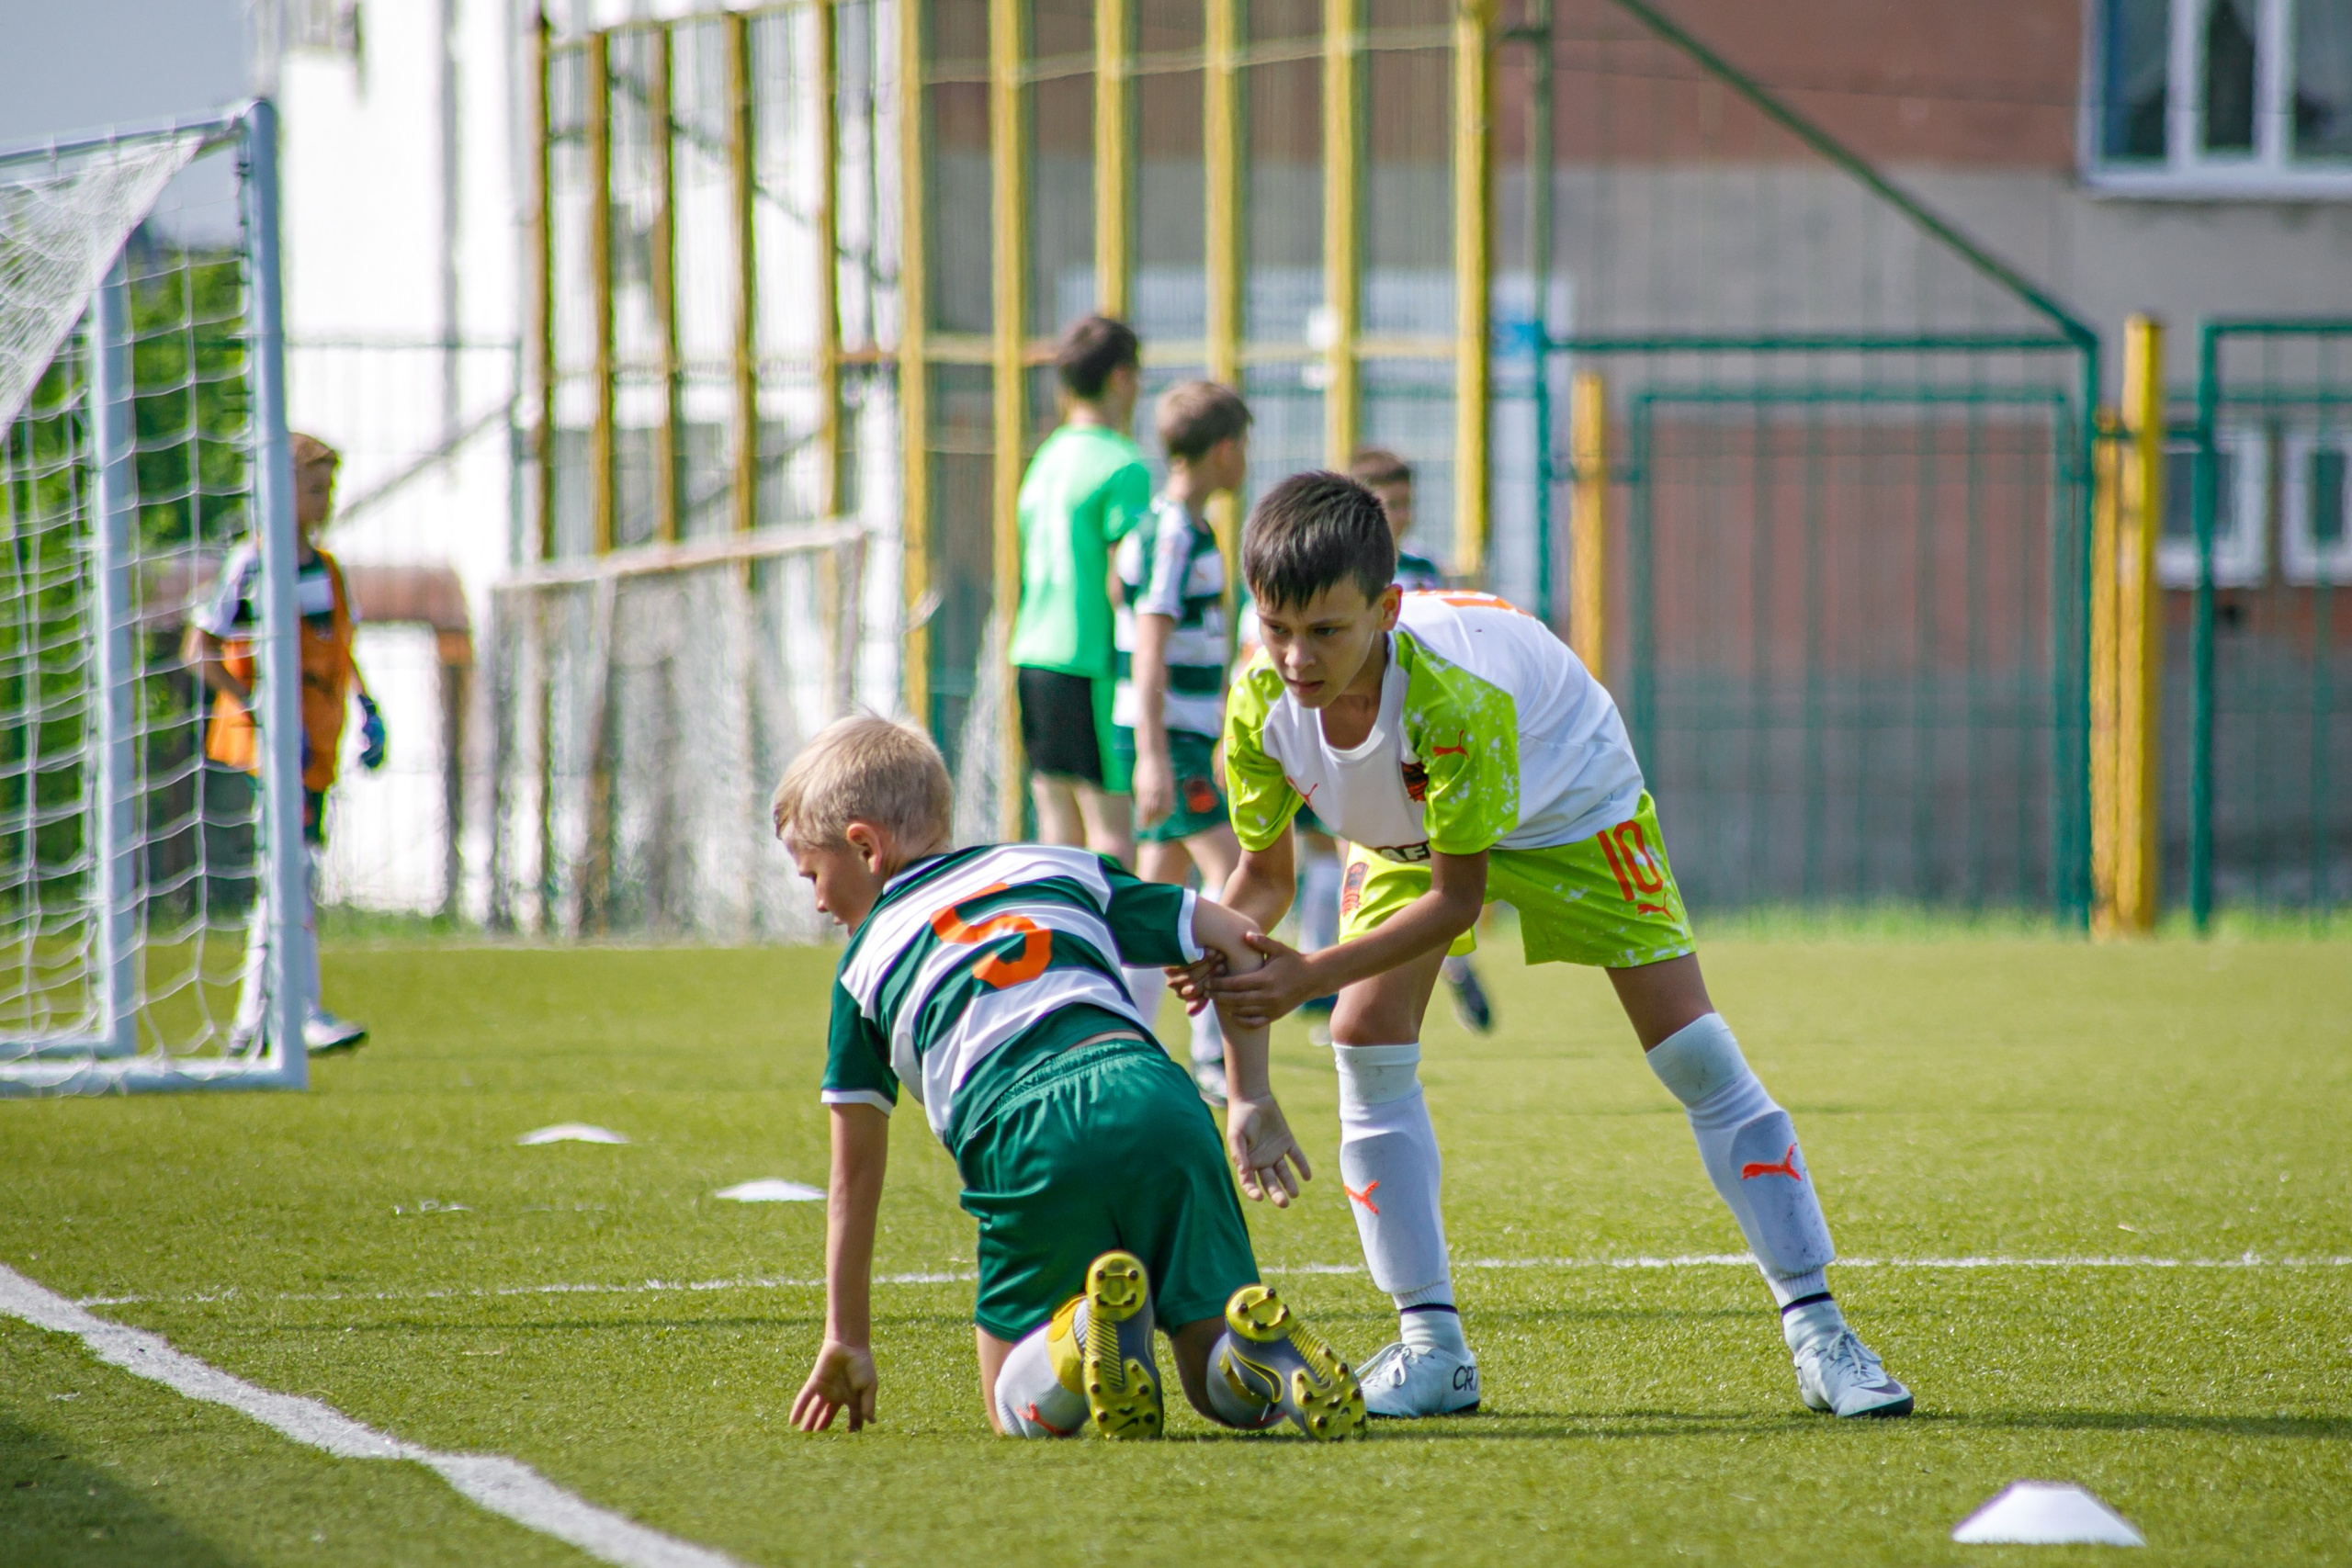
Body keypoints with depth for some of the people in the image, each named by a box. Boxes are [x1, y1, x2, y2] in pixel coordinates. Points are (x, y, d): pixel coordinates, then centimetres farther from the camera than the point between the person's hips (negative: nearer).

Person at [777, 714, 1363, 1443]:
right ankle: (1265, 1344, -22)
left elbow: (855, 1174, 25)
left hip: (1025, 1142, -3)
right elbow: (1235, 940, 25)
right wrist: (1252, 1101, 32)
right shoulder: (1060, 869, 30)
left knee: (1023, 1413, 14)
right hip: (1160, 1104, 3)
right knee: (1226, 1385, 15)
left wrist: (847, 1341, 32)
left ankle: (1084, 1337, -21)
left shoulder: (868, 961, 23)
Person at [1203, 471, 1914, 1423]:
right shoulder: (1260, 700, -29)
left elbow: (1457, 898, -35)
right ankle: (1432, 1346, -6)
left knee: (1694, 1054, -11)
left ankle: (1818, 1334, -6)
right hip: (1405, 829, 4)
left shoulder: (1452, 691, -43)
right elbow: (1263, 872, -12)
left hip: (1564, 799, -4)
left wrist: (1311, 976, -43)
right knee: (1366, 1043, -15)